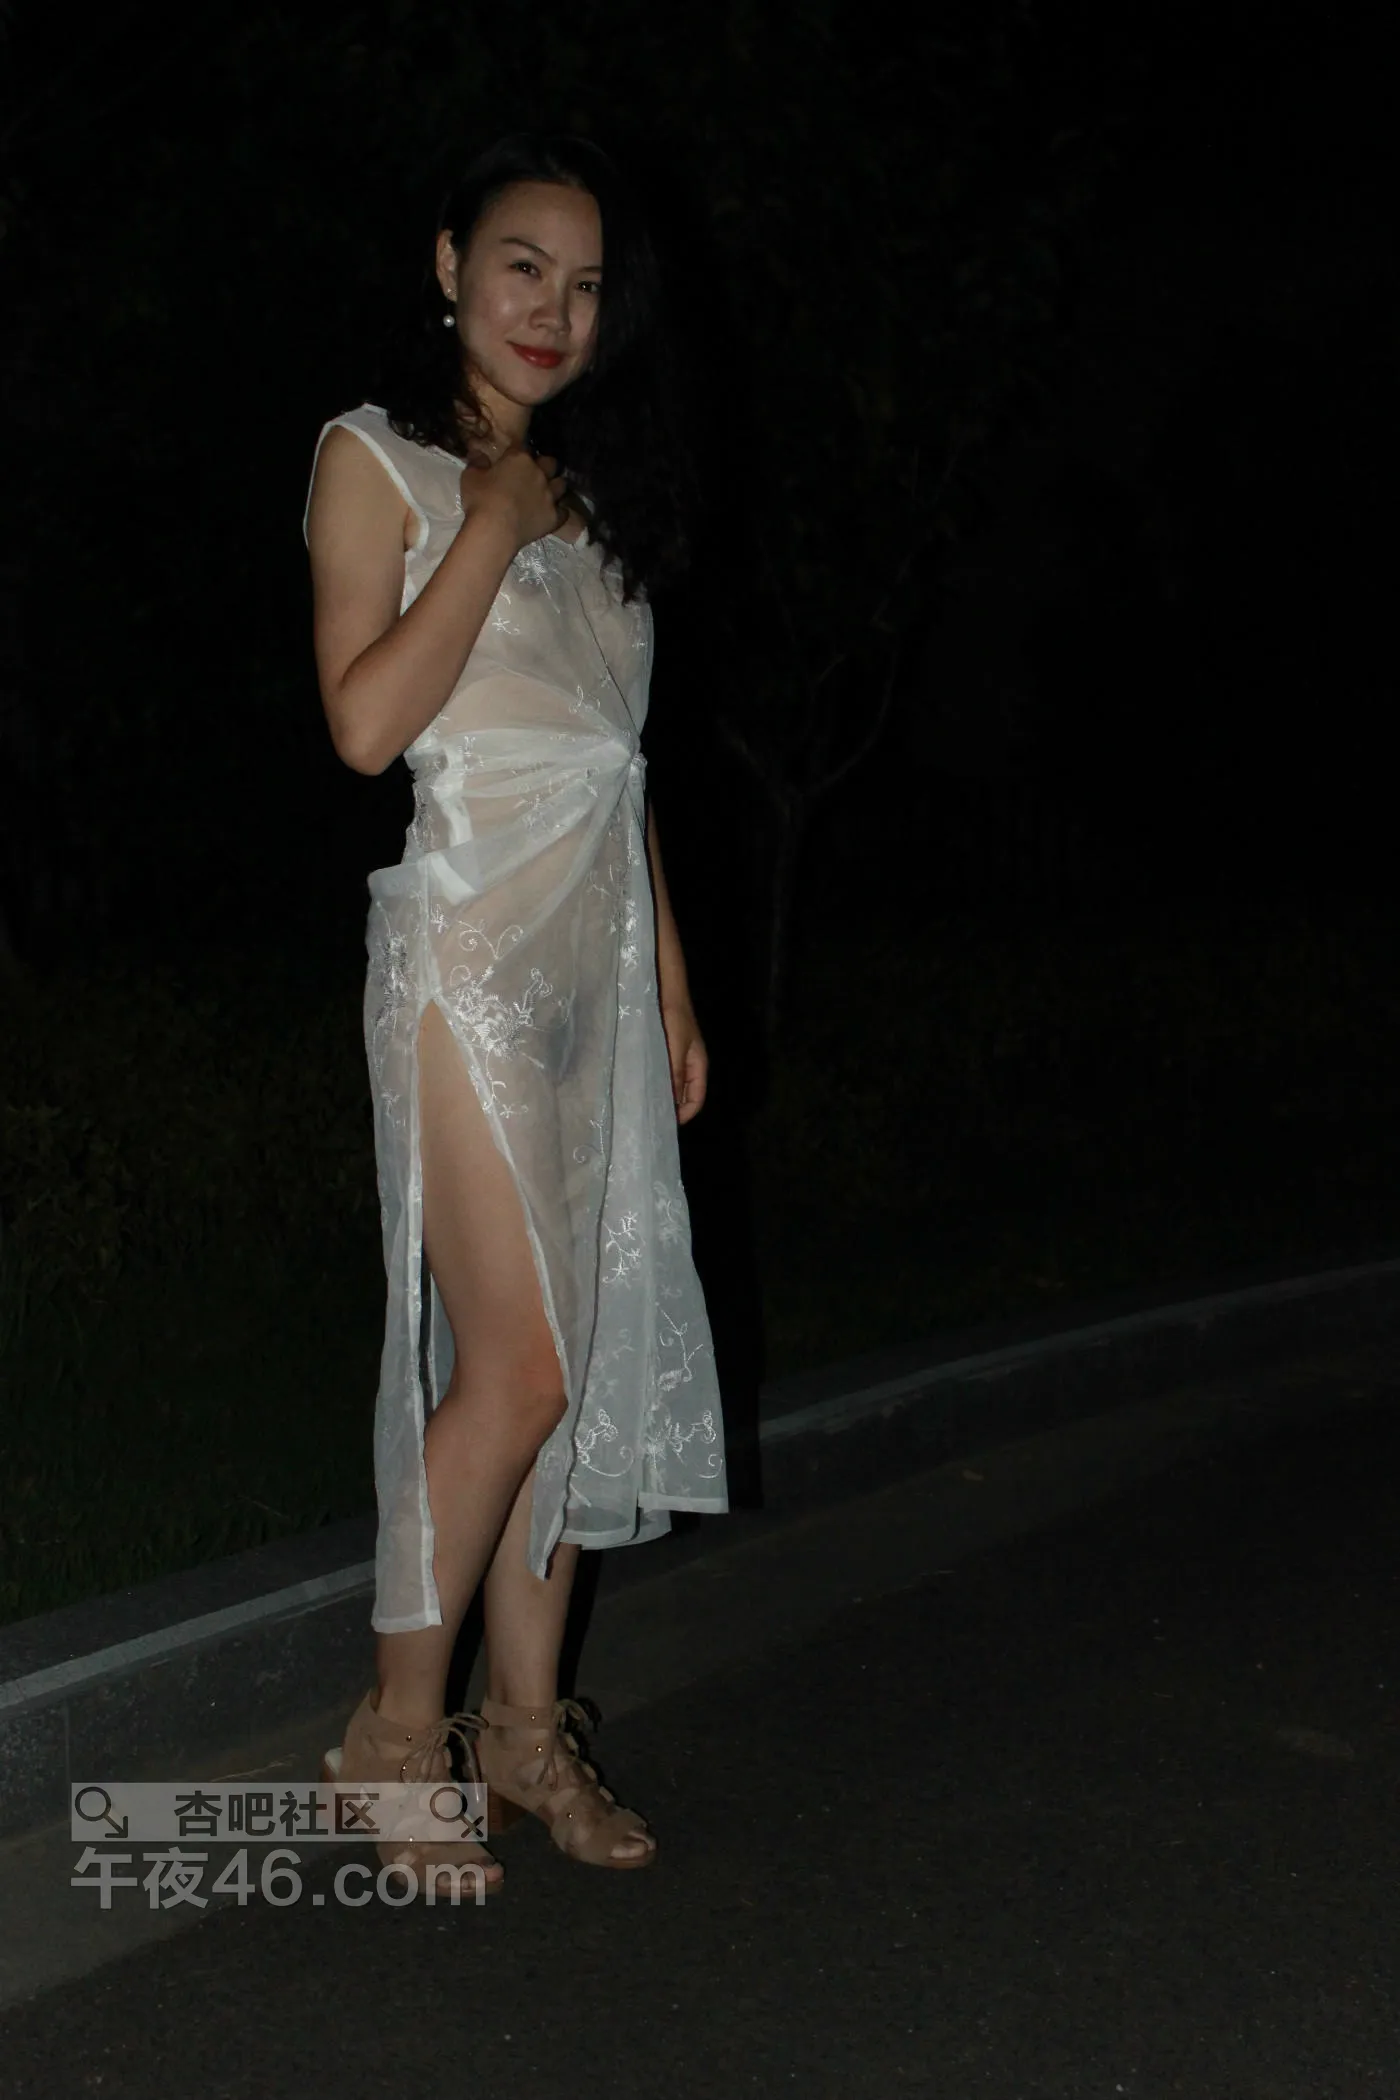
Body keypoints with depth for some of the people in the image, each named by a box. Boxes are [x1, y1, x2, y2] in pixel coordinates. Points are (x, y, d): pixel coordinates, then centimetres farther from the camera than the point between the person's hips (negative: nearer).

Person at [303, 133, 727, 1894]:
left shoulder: (591, 491, 18)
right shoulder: (380, 459, -1)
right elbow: (366, 722, -14)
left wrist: (672, 985, 16)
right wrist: (492, 525, -10)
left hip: (602, 956, 7)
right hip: (469, 945, -7)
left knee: (591, 1364, 6)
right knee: (519, 1365, -10)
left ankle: (526, 1725, 17)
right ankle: (398, 1728, 7)